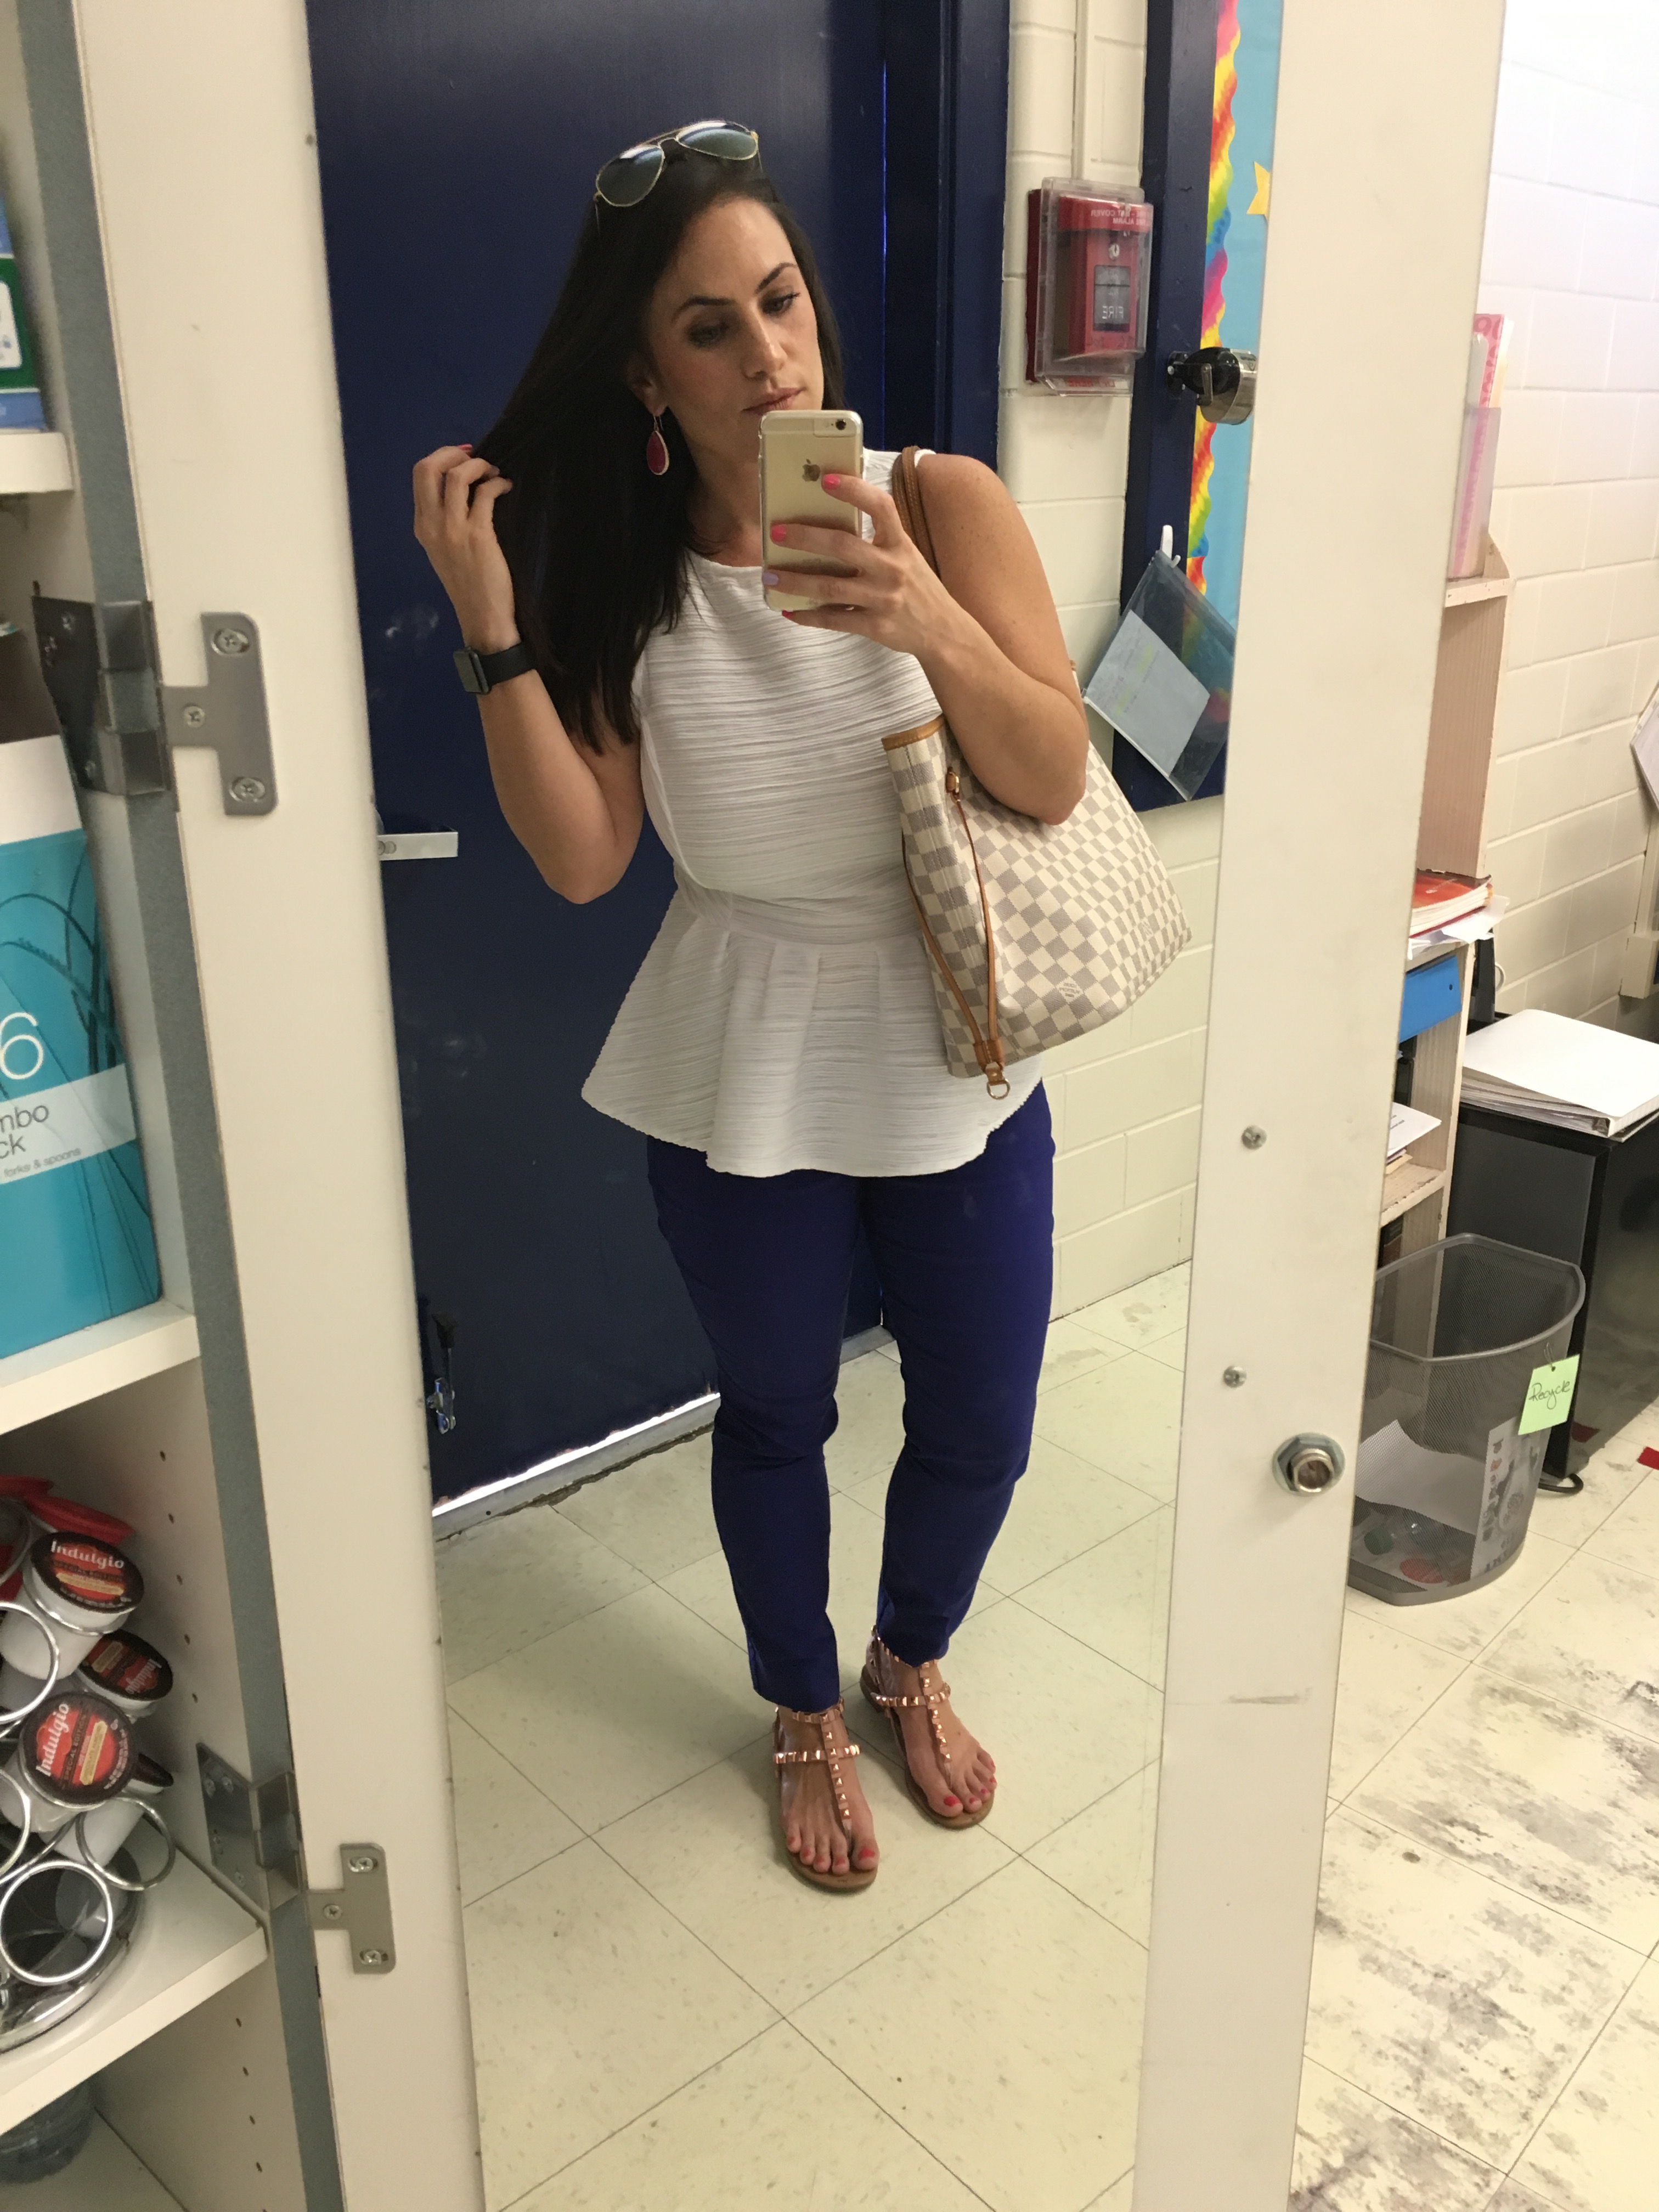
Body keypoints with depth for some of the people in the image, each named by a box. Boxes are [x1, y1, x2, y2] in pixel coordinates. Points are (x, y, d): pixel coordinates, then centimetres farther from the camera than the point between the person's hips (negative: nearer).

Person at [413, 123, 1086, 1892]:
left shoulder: (943, 504, -10)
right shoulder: (618, 575, -5)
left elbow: (1057, 783, -17)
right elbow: (582, 859, -12)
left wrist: (933, 625, -34)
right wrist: (495, 626, -21)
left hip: (958, 1060, 1)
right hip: (745, 1079, 0)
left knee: (980, 1420, 13)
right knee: (775, 1414, 17)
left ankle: (911, 1662, 47)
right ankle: (804, 1712, 45)